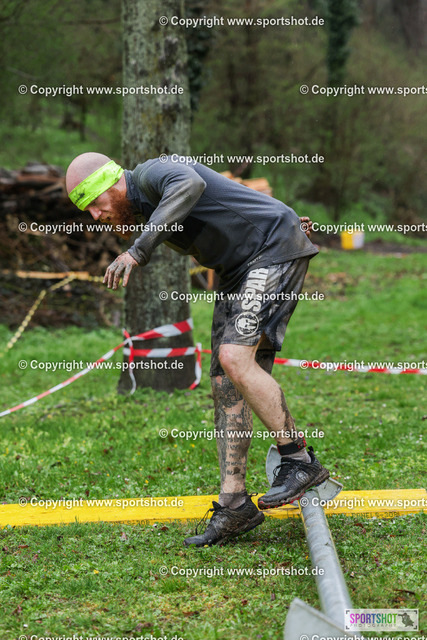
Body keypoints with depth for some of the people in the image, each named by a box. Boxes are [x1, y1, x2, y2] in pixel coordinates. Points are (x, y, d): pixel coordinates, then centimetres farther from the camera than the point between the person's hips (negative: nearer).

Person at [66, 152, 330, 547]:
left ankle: (299, 461, -12)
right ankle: (234, 505, 1)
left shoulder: (153, 172, -17)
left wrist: (139, 250, -44)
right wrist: (283, 224, 23)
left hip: (277, 251, -10)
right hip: (239, 268, 10)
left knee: (234, 359, -24)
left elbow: (191, 185, -41)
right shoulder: (147, 211, 13)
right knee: (226, 387, 1)